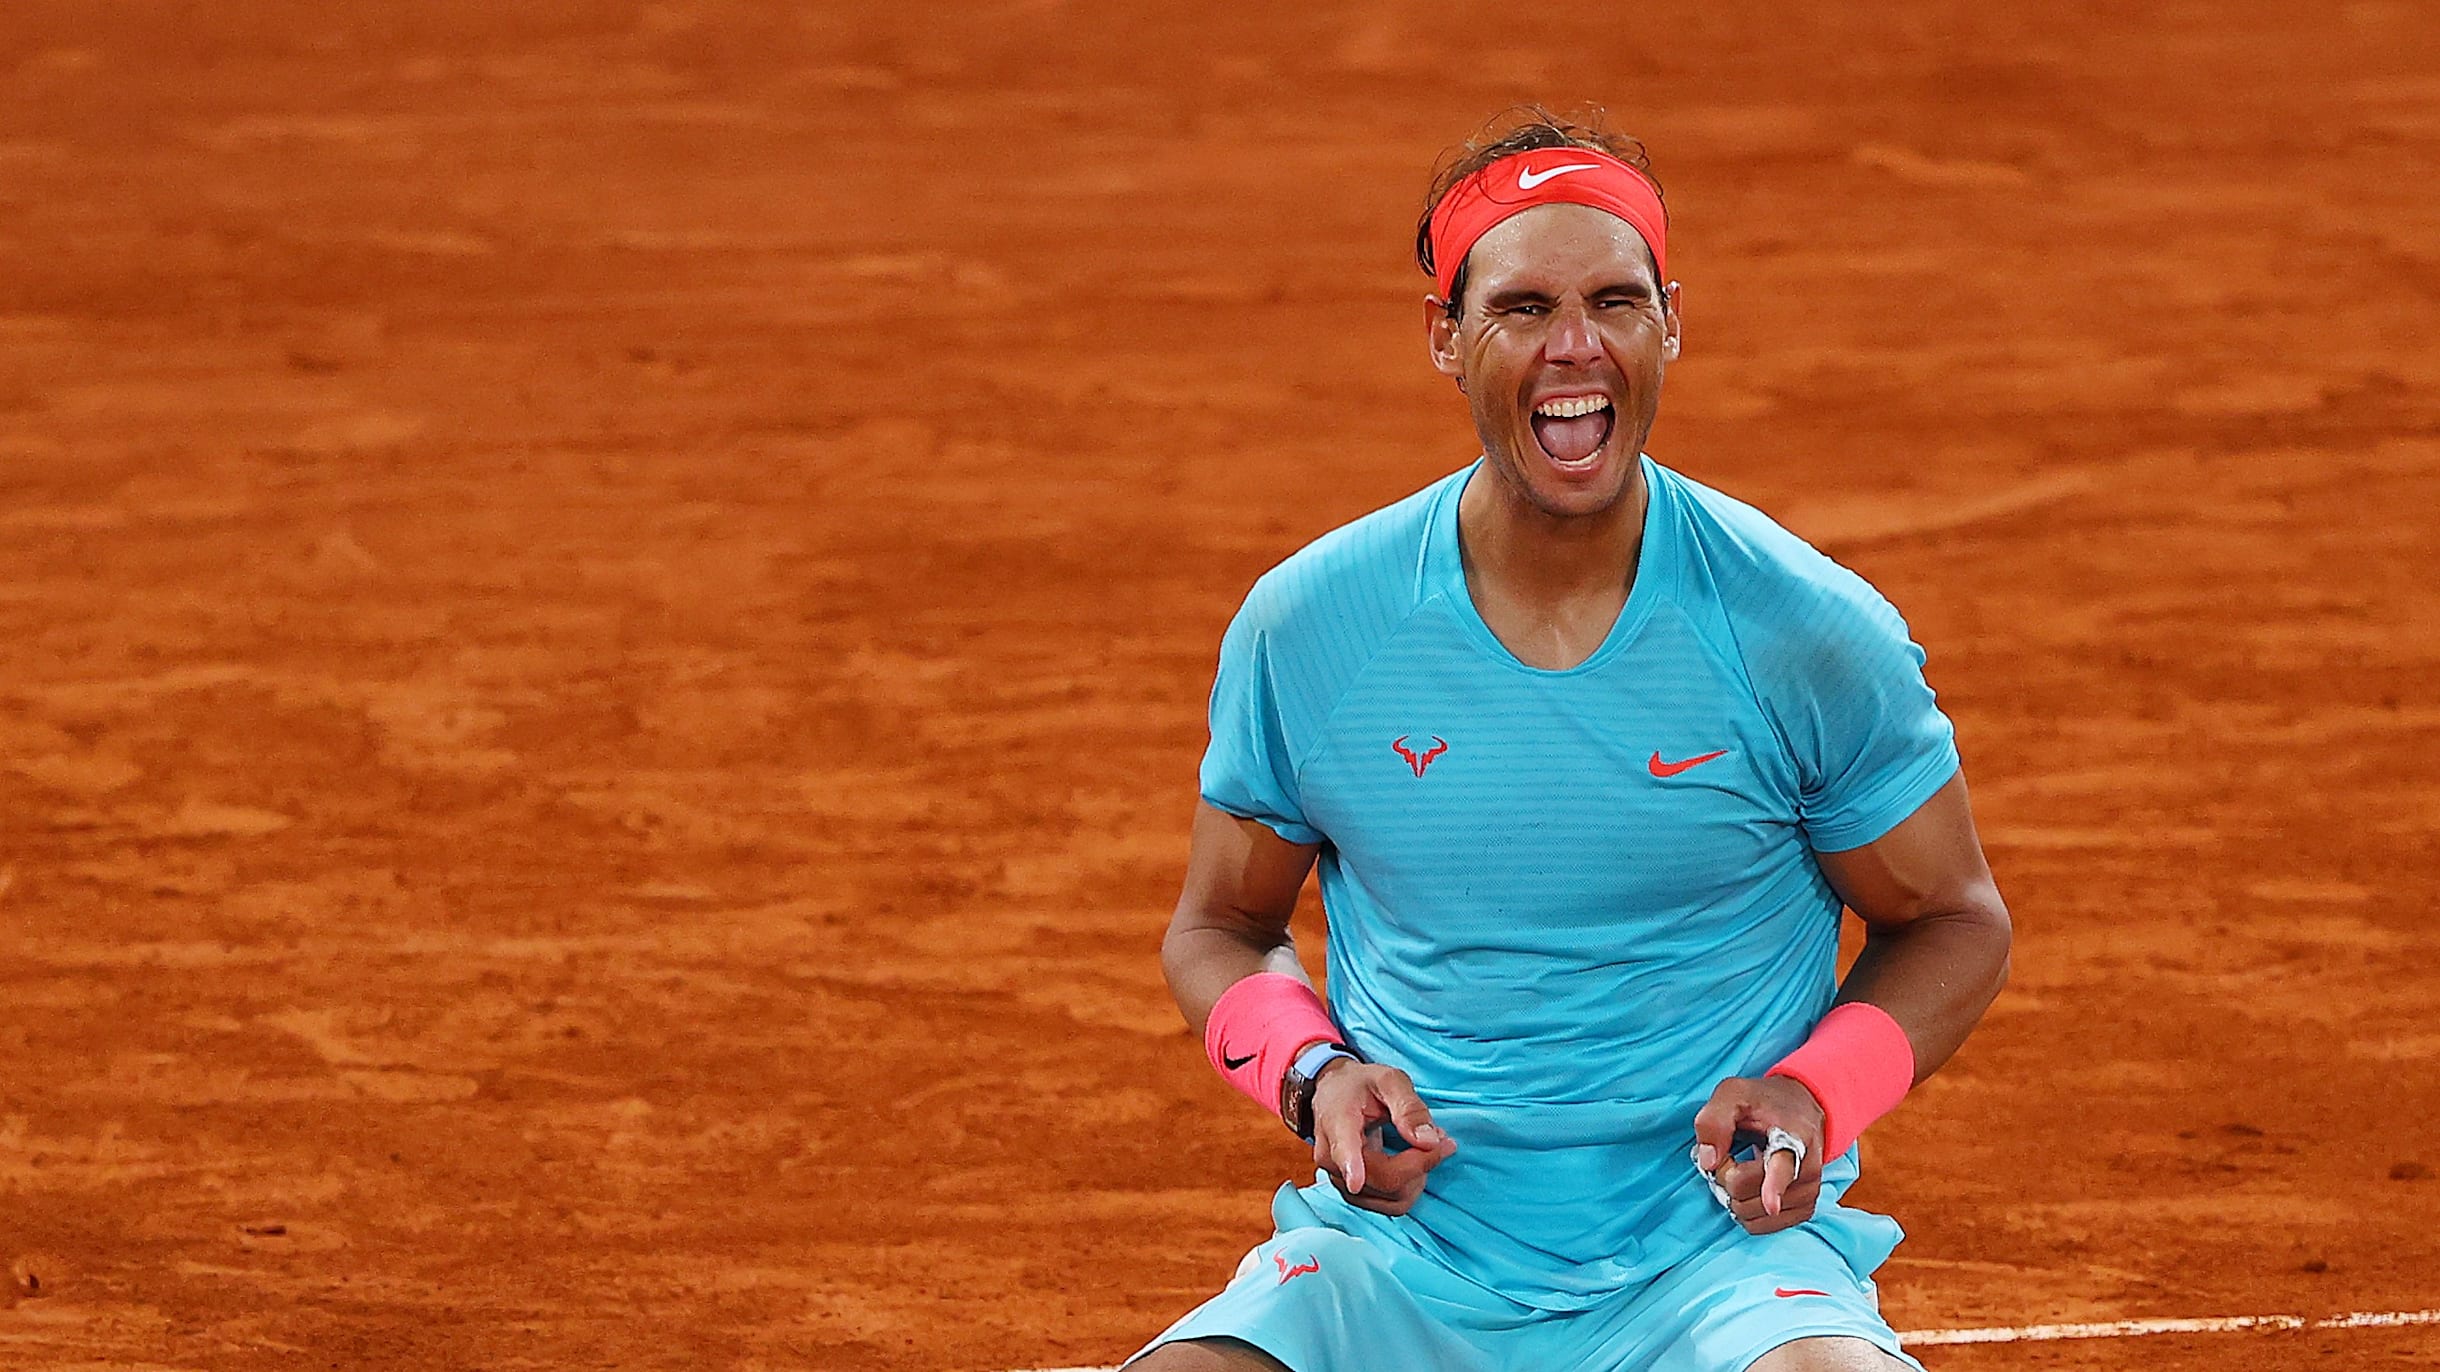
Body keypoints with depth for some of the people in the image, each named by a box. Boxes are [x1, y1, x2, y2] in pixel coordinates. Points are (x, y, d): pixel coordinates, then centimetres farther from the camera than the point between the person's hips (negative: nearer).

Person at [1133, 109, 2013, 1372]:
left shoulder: (1812, 632, -4)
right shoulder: (1301, 628, 0)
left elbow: (1953, 921, 9)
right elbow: (1222, 930, 14)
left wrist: (1817, 1093, -10)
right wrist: (1310, 1073, -7)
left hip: (1720, 1248, -3)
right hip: (1401, 1256, 3)